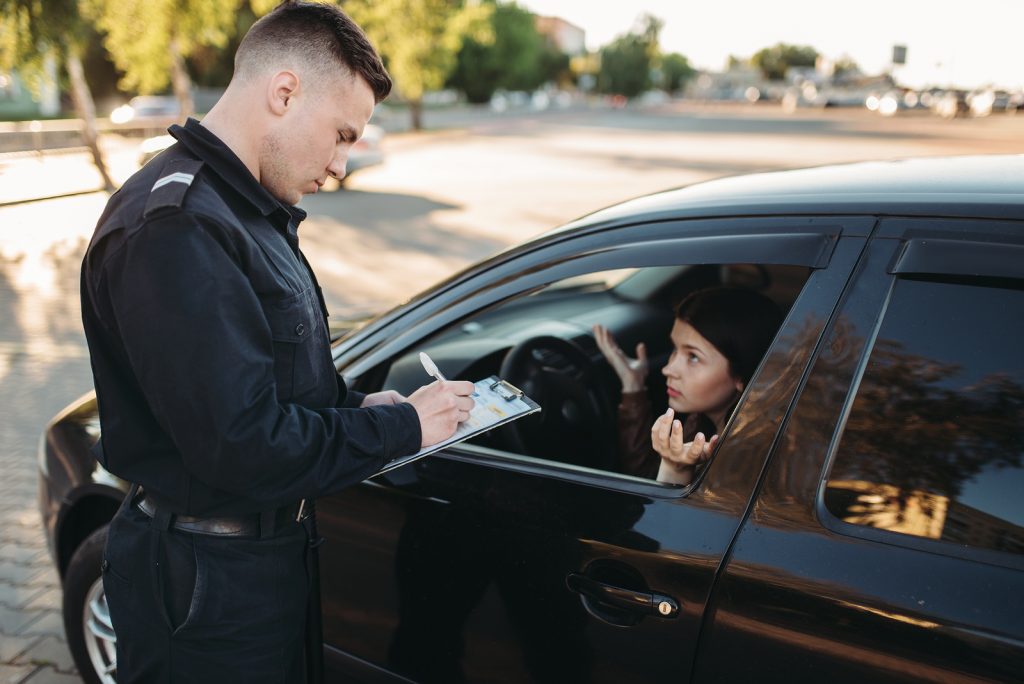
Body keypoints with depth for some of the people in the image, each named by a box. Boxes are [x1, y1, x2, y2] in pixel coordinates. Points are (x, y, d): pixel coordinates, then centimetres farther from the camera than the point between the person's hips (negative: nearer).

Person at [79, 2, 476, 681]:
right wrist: (399, 427, -19)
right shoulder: (174, 230, -26)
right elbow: (242, 444, -30)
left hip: (271, 551, 10)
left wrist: (355, 404, -1)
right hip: (211, 586, -10)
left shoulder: (244, 208, 9)